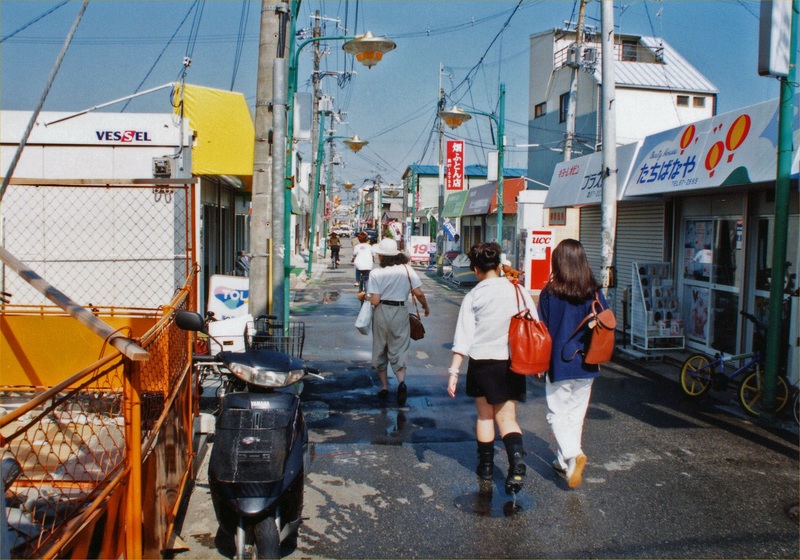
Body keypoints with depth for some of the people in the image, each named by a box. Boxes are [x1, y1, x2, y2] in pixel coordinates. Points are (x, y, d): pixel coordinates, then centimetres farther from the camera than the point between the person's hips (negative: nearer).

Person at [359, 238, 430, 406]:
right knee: (398, 351, 7)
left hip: (381, 312, -1)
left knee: (380, 350, 16)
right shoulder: (407, 269, -4)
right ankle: (401, 382, -18)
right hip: (400, 312, 1)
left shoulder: (376, 273, -9)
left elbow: (375, 301, -11)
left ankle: (384, 386, 23)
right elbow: (419, 293, -5)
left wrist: (364, 296, 9)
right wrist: (426, 307, 13)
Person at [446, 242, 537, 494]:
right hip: (512, 362, 1)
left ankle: (485, 465, 25)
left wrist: (453, 372, -7)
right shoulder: (518, 290, -1)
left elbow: (463, 338, -9)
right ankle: (517, 460, -15)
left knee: (484, 414, 16)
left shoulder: (473, 297, -6)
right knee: (507, 417, 7)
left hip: (482, 362, -1)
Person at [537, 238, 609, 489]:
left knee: (557, 414, 7)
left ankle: (573, 454, -14)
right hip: (586, 364, 3)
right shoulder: (594, 292, -4)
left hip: (558, 363, -3)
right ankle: (564, 461, 25)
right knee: (576, 415, 16)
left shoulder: (549, 293, -11)